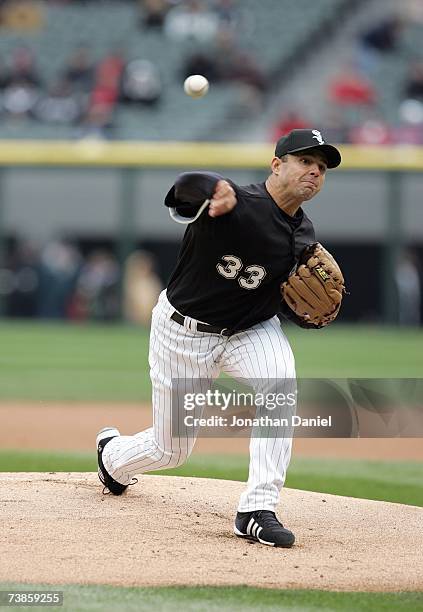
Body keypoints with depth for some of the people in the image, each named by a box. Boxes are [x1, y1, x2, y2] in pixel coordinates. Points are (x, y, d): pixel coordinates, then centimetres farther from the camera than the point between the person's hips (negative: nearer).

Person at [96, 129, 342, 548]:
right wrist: (216, 188, -74)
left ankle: (257, 511, -26)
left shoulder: (302, 236, -5)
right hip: (183, 330, -4)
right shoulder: (234, 206, -27)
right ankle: (112, 453, 46)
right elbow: (185, 188, -50)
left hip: (251, 330, 4)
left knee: (280, 382, -29)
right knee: (170, 449, 8)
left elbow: (287, 306, 7)